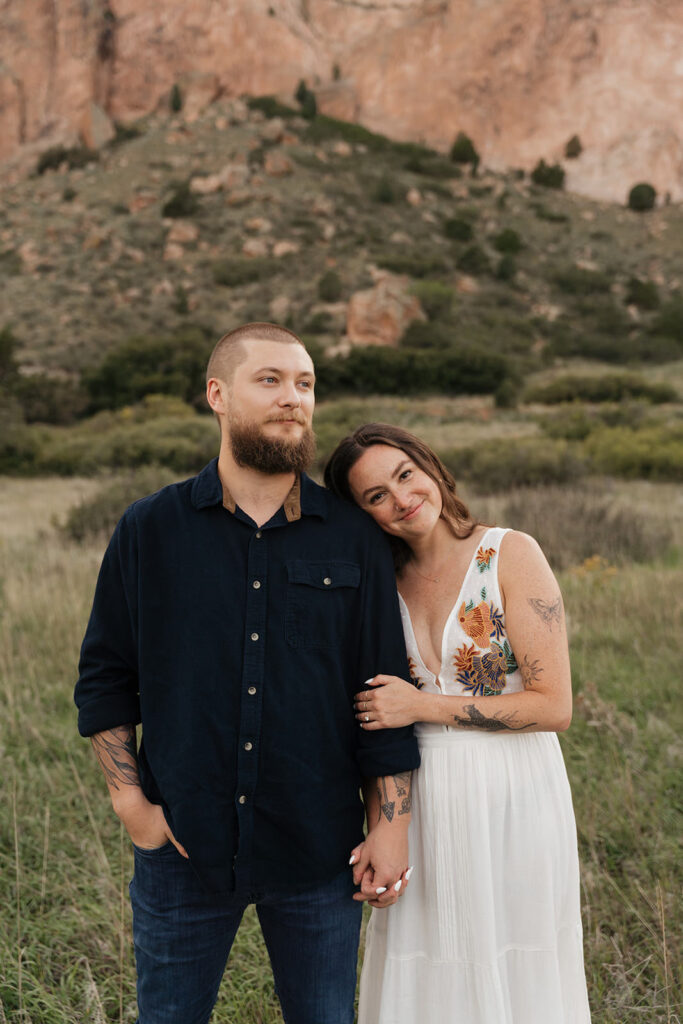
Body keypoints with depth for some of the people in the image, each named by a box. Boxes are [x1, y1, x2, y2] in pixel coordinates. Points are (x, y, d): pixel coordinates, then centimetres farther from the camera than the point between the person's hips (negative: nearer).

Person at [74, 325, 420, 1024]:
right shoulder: (150, 530, 0)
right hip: (183, 845, 0)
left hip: (316, 855, 1)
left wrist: (392, 827, -1)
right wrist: (129, 801, -3)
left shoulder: (354, 541, 1)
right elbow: (104, 678, 4)